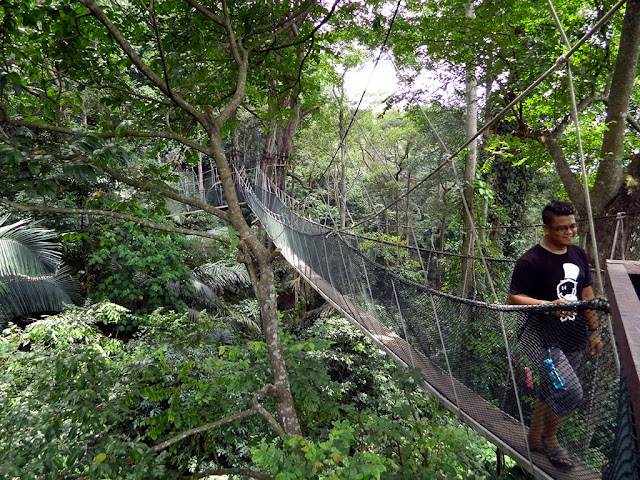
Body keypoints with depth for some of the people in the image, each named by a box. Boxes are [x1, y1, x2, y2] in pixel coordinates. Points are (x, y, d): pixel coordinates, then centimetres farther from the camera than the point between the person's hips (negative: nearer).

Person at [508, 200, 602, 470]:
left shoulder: (578, 255, 8)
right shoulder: (531, 261, -16)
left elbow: (587, 294, 17)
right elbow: (514, 299, -17)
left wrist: (593, 330, 17)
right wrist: (550, 304, -30)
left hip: (573, 341, 7)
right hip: (541, 339, -7)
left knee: (551, 392, 16)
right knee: (570, 392, -16)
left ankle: (534, 440, 36)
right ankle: (549, 438, 12)